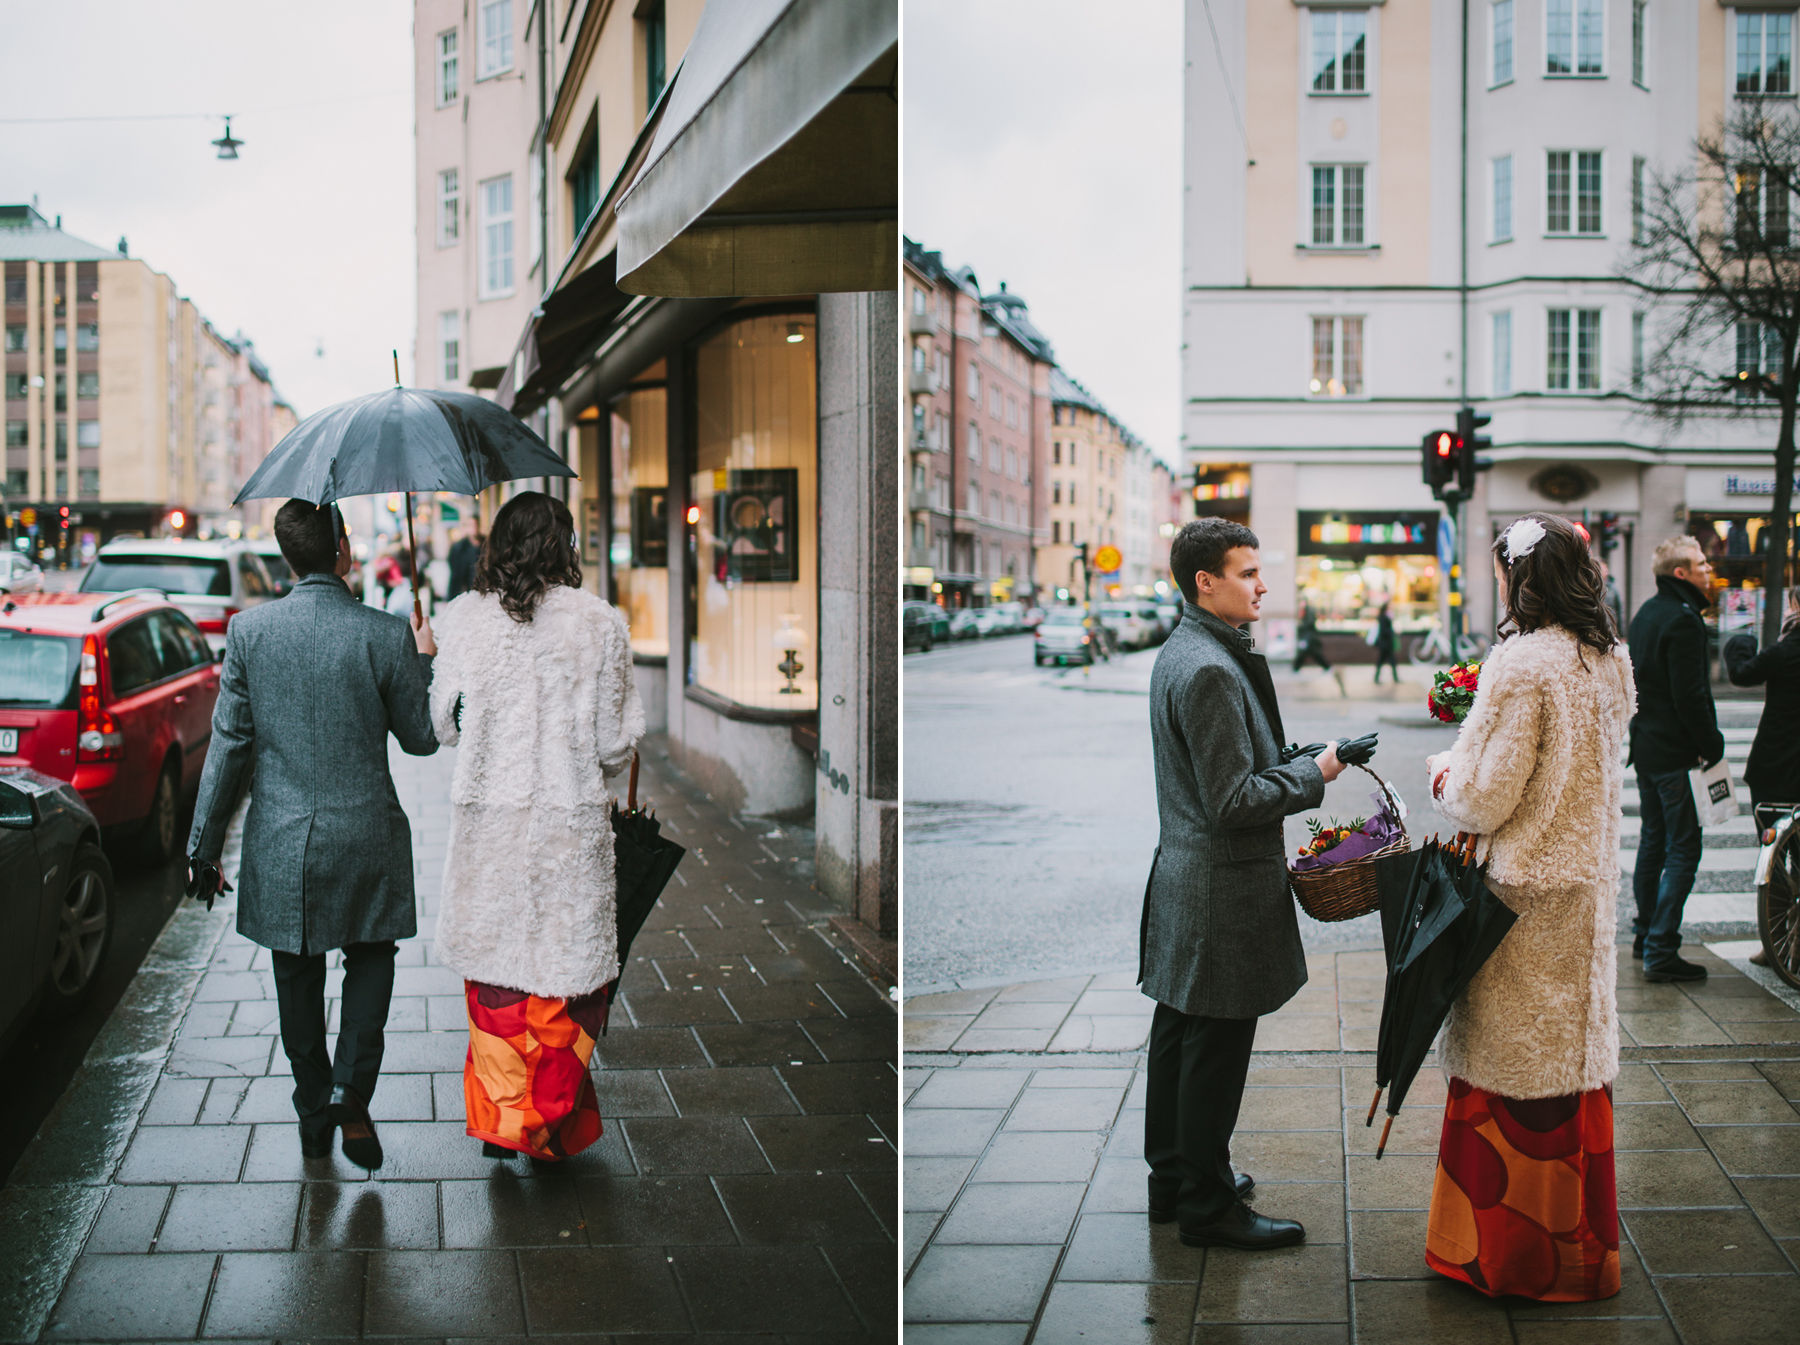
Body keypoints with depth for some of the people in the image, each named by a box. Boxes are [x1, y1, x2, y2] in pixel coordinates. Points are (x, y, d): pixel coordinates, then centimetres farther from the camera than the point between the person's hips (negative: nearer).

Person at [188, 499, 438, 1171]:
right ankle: (351, 1089, 2)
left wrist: (205, 844, 6)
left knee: (297, 978, 17)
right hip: (365, 837, -1)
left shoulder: (247, 630, -7)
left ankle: (314, 1112, 28)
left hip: (279, 843, 2)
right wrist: (424, 661, 14)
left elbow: (229, 744, -2)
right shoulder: (386, 636, -12)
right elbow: (422, 738, -2)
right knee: (370, 960, 19)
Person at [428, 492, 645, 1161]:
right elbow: (617, 740, -4)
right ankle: (548, 1121, 12)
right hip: (570, 821, -1)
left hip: (487, 817, 2)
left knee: (494, 966, 14)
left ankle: (501, 1119, 20)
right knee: (568, 971, 10)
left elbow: (443, 724, 4)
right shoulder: (599, 622, -7)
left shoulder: (464, 619, -3)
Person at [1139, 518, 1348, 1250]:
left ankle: (1174, 1177, 30)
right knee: (1215, 1050, 1)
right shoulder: (1211, 670, -23)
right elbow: (1233, 800, -23)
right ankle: (1208, 1206, 11)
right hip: (1222, 892, -10)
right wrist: (1313, 773, -11)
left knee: (1178, 1036, 18)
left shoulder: (1179, 654, 10)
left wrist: (1294, 764, 12)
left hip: (1185, 879, 10)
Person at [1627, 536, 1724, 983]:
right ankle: (1661, 950, -11)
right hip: (1675, 752, -10)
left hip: (1645, 745, 10)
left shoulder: (1646, 614, 13)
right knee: (1683, 850, -8)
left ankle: (1645, 934, 27)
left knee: (1653, 840, 19)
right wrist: (1711, 744, -14)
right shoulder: (1682, 619, -17)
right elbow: (1689, 695, -21)